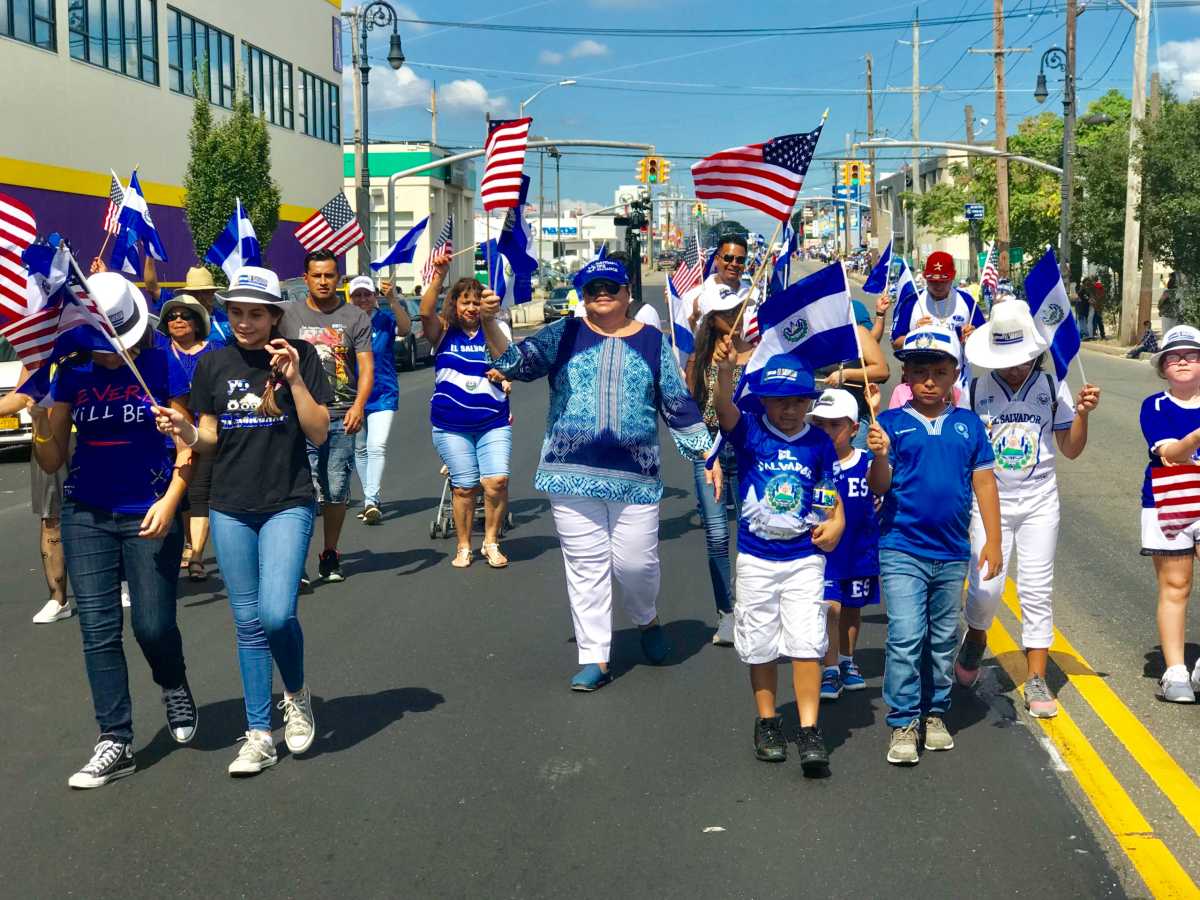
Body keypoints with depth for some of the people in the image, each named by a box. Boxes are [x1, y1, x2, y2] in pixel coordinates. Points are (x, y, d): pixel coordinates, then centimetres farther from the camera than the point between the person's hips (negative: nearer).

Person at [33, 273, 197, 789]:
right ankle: (115, 742, 7)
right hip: (87, 515, 3)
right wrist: (39, 416, -15)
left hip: (148, 514, -3)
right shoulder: (71, 374, 2)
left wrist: (170, 500, -16)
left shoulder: (160, 366, -6)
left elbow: (187, 444, -3)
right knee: (98, 630, -1)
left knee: (153, 625, 0)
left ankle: (175, 689, 34)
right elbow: (52, 462, 3)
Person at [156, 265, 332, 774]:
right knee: (248, 623, 6)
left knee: (276, 613, -18)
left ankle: (296, 693, 13)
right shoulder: (214, 364, 5)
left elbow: (319, 433, -6)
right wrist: (184, 431, -14)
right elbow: (209, 440, 8)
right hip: (231, 508, 3)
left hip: (288, 503, -3)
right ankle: (259, 736, 14)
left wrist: (294, 379, -18)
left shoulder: (299, 356, -3)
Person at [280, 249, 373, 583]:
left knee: (337, 492, 6)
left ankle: (330, 556, 19)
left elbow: (366, 367, 1)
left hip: (342, 417, 1)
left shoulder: (355, 317, 7)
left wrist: (358, 405, -14)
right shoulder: (289, 315, 8)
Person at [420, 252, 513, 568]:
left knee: (497, 482, -12)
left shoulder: (496, 330, 7)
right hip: (451, 425, 0)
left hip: (494, 423, 1)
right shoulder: (443, 331, 3)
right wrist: (439, 274, -27)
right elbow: (426, 311, -17)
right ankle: (464, 547, 18)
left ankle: (491, 542, 5)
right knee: (464, 487, 3)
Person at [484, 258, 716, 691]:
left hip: (635, 475, 0)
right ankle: (594, 659, 11)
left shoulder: (654, 342, 9)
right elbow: (517, 362, -7)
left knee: (636, 562, -1)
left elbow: (679, 405, 12)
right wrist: (490, 322, -23)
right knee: (585, 566, 3)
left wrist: (707, 453, 7)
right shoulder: (564, 335, 7)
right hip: (572, 473, 0)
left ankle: (647, 619, 32)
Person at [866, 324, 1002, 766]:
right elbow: (879, 487, -6)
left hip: (952, 552, 3)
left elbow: (984, 484, 7)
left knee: (944, 640, 14)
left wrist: (993, 541, 4)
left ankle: (935, 714, 29)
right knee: (905, 638, -7)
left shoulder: (969, 424, 4)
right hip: (902, 550, -3)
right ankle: (902, 725, 1)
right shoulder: (892, 423, -2)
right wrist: (879, 457, -27)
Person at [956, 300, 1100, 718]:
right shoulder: (975, 390, -2)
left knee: (1037, 590, 1)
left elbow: (1071, 450, 5)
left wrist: (1082, 413, -11)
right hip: (990, 500, -1)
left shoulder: (1052, 388, 2)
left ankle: (1037, 680, 9)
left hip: (1039, 501, 1)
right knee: (986, 586, -11)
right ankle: (976, 639, 22)